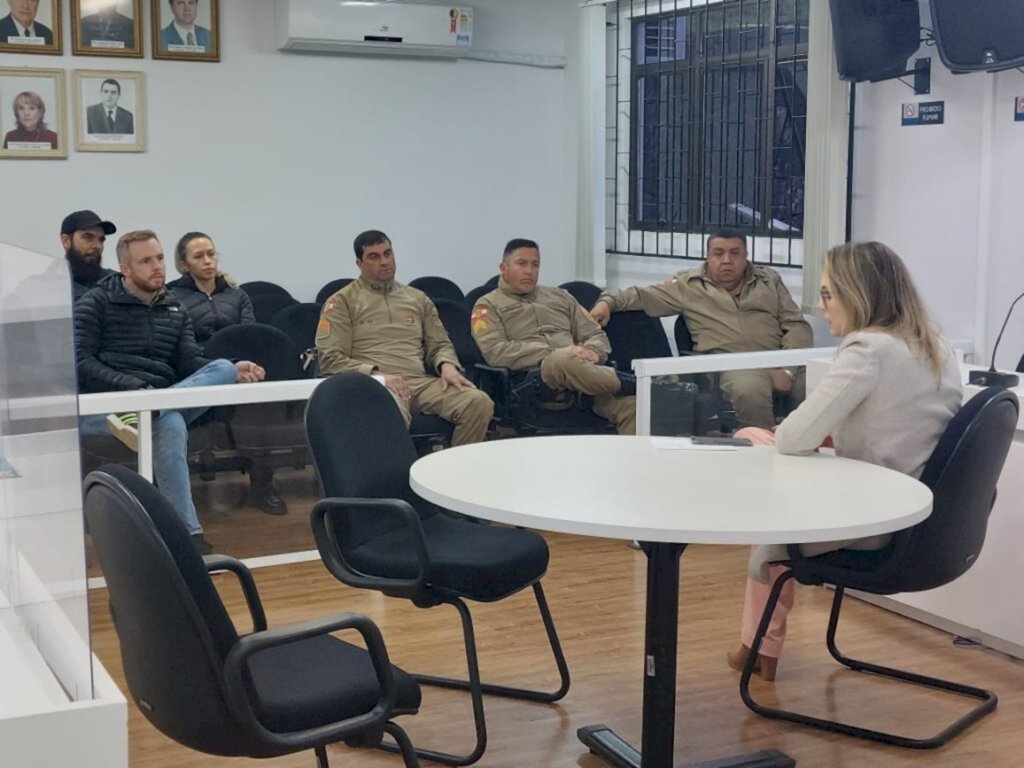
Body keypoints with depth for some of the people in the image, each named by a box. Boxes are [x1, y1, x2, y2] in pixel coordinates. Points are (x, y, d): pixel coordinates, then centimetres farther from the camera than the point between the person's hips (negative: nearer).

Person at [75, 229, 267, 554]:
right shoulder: (95, 304, 8)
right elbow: (80, 363, -5)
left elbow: (191, 362, 10)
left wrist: (233, 372, -12)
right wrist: (136, 388, -20)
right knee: (171, 425, -40)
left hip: (165, 402, 5)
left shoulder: (175, 310, 23)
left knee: (223, 368, -25)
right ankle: (188, 533, -40)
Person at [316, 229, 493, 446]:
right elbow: (330, 359, 2)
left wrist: (447, 365, 0)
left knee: (479, 403, -24)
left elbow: (440, 344, 25)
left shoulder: (418, 299, 26)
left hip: (421, 382, 5)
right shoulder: (342, 302, 12)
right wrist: (377, 375, -12)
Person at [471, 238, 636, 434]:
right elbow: (494, 352, -4)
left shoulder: (560, 297, 29)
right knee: (562, 361, -39)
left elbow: (596, 335, 26)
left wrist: (591, 353, -2)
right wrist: (557, 353, -14)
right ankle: (624, 383, -18)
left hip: (581, 372, 4)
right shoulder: (488, 305, 14)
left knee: (629, 403, -27)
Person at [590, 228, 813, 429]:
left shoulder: (769, 280, 22)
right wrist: (608, 300, -3)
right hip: (732, 365, -2)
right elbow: (644, 296, 17)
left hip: (778, 363, 2)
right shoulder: (690, 285, 17)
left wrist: (787, 368, -2)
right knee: (748, 390, -39)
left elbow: (797, 326, 15)